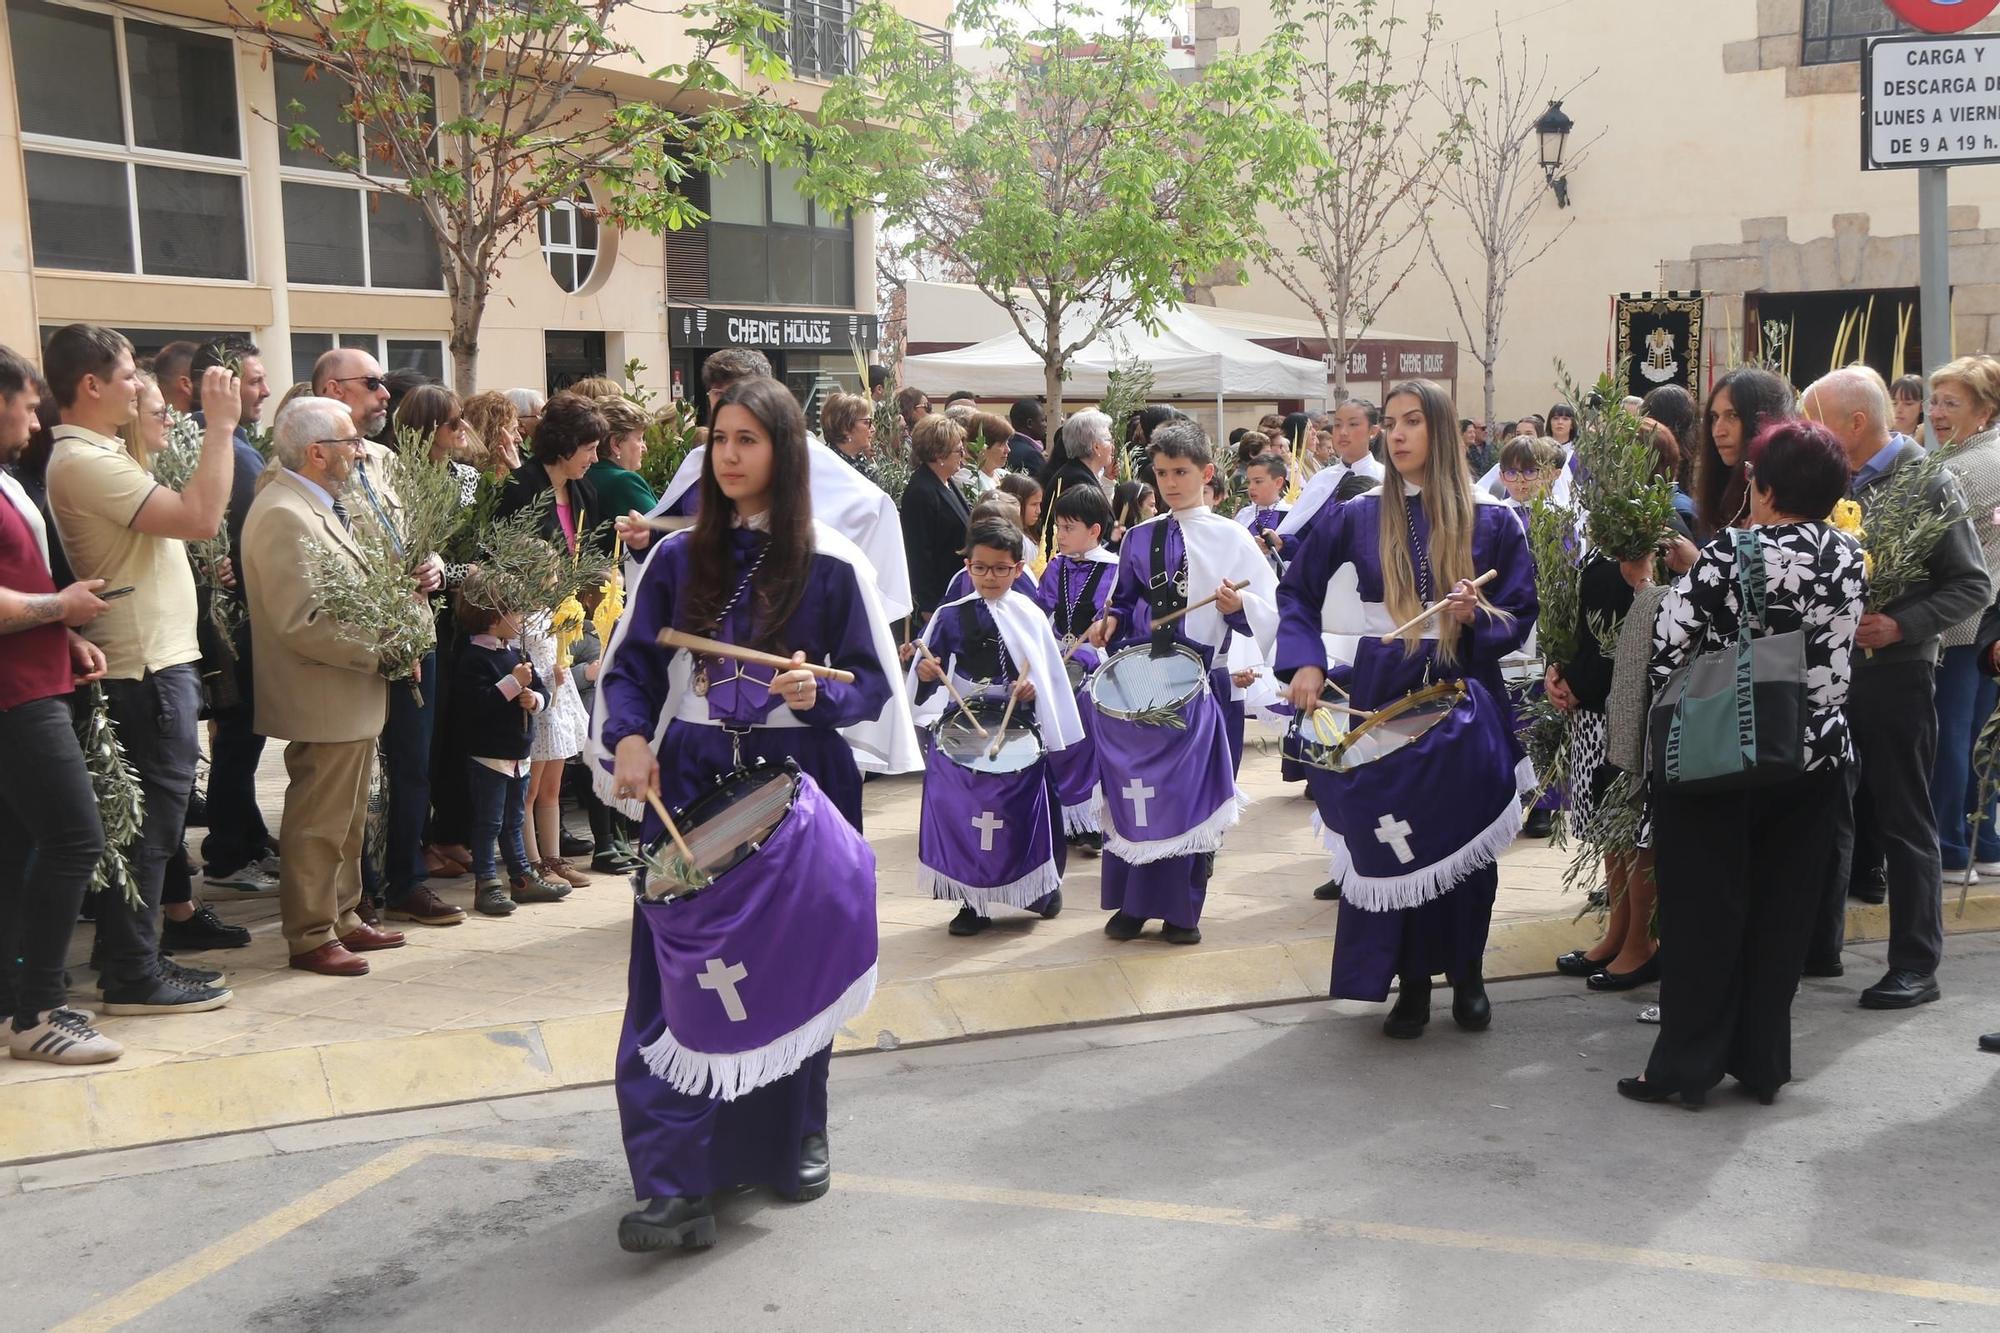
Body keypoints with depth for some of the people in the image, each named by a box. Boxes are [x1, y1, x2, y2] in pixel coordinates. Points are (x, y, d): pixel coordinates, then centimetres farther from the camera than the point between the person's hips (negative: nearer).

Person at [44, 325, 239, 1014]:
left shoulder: (97, 456, 16)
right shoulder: (84, 461, -18)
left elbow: (177, 520, 17)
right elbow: (201, 518, -26)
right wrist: (222, 425, -19)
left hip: (157, 661, 10)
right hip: (145, 669, -10)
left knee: (151, 826, 16)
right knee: (149, 827, -3)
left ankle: (136, 958, 24)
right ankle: (134, 978, 4)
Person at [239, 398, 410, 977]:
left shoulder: (321, 507, 14)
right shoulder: (283, 515, -19)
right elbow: (300, 623, -25)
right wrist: (378, 654, -19)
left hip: (353, 695, 10)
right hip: (323, 701, -10)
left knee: (347, 819, 18)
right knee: (318, 824, 0)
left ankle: (343, 919, 29)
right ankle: (311, 936, 11)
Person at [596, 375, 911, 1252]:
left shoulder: (831, 565, -3)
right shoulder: (677, 559, 4)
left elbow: (874, 682, -1)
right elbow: (631, 667, 4)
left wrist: (817, 694, -21)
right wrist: (631, 738, -15)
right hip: (690, 785, 2)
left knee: (789, 966, 9)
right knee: (677, 974, -4)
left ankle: (795, 1138, 29)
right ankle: (678, 1181, -2)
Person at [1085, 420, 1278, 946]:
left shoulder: (1230, 538, -1)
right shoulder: (1138, 538, 8)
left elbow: (1269, 608, -4)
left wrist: (1237, 606, -23)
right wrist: (1110, 622, -3)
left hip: (1200, 679, -2)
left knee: (1193, 789, 3)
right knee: (1132, 788, 4)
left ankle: (1181, 910, 16)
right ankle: (1132, 902, 17)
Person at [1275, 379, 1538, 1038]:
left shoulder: (1490, 521, 0)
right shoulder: (1355, 517, 2)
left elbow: (1521, 614, 2)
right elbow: (1296, 592, 6)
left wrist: (1477, 616, -18)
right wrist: (1305, 662, -9)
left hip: (1466, 696, 0)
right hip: (1382, 698, 1)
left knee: (1465, 840, 6)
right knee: (1392, 844, 2)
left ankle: (1465, 973, 24)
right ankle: (1412, 982, 15)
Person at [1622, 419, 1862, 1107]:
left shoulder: (1730, 552, -16)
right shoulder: (1849, 554, 0)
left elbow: (1670, 643, -17)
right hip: (1816, 758, 4)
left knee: (1703, 913, 6)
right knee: (1782, 913, 13)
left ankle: (1685, 1066, 12)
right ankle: (1763, 1063, 22)